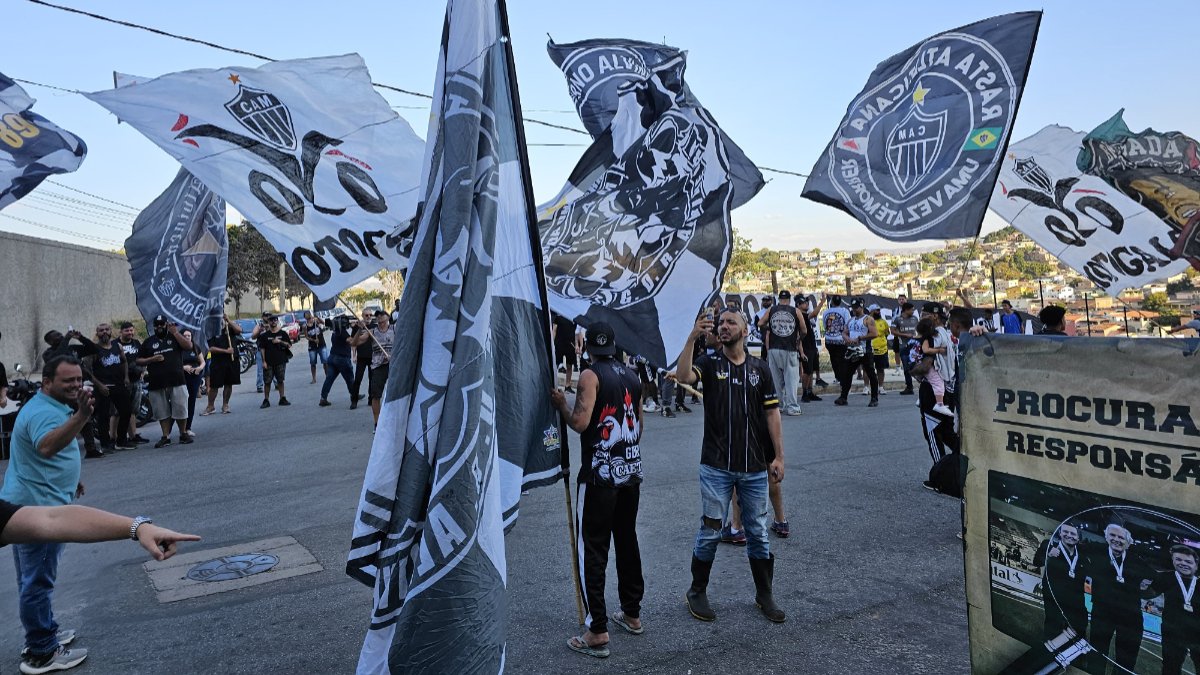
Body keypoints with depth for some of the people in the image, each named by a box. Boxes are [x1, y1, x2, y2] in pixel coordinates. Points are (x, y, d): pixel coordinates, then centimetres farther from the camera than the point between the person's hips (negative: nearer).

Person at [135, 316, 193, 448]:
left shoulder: (174, 337, 10)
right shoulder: (148, 342, 13)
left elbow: (189, 346, -7)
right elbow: (139, 361, 12)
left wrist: (175, 332, -10)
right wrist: (152, 359, -7)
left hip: (177, 381, -1)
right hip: (157, 384, 1)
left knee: (180, 409, 0)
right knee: (162, 412, 4)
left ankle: (183, 434, 12)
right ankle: (165, 437, 11)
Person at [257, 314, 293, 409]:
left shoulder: (283, 333, 7)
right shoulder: (264, 335, 4)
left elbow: (289, 345, 5)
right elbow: (262, 348, 1)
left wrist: (280, 342, -12)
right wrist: (264, 361, -6)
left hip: (280, 361, 1)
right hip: (268, 363, -1)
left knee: (280, 380, 6)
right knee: (267, 382, 0)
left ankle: (282, 398, 13)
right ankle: (266, 400, 7)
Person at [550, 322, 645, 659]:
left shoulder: (591, 375, -11)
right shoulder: (632, 375, 9)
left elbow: (580, 422, -20)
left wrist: (560, 403, -3)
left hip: (599, 475, -7)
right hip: (631, 471, 7)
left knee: (593, 551, -1)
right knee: (627, 542, 17)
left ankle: (597, 632, 1)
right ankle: (632, 614, 29)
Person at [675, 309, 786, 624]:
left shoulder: (759, 369, 6)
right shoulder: (709, 363, 0)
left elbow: (772, 413, 6)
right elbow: (683, 376, -22)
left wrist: (778, 456, 1)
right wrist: (692, 338, -29)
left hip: (755, 468, 2)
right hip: (716, 467, -2)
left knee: (758, 533, 12)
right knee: (709, 532, 5)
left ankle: (764, 594, 28)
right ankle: (697, 592, 22)